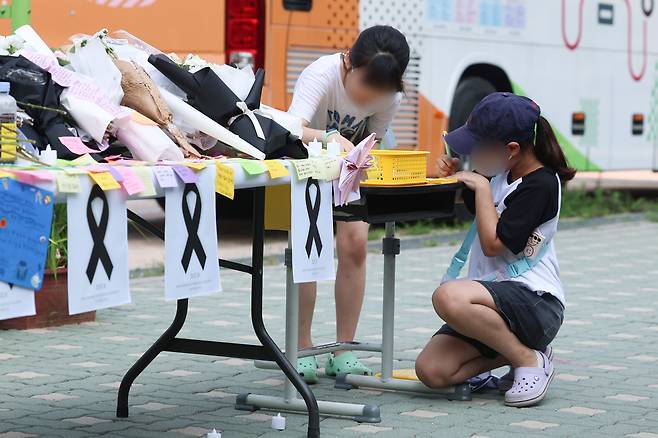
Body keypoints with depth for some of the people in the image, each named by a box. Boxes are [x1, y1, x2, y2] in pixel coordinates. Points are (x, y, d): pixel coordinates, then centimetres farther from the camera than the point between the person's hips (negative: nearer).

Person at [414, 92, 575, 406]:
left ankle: (530, 359, -15)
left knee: (448, 296, -37)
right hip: (498, 299, 8)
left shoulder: (541, 185, -14)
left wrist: (481, 187, -10)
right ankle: (515, 352, 8)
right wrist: (453, 175, 10)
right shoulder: (502, 173, 10)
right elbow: (468, 204, 31)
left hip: (535, 302, -8)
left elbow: (494, 244, -19)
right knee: (431, 371, -13)